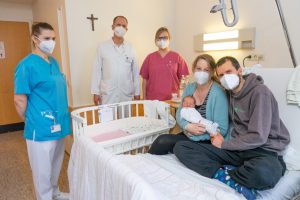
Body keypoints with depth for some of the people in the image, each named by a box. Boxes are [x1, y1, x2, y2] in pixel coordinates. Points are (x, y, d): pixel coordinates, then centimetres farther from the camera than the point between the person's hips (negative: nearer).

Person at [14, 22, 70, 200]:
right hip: (41, 128, -7)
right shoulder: (27, 65, -15)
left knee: (56, 165, 23)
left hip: (59, 124, 8)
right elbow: (20, 100, -14)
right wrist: (31, 122, -2)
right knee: (43, 169, 11)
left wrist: (62, 118, 16)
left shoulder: (54, 62, 7)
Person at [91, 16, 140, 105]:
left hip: (126, 95, 2)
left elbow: (135, 72, 6)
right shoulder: (102, 47, -1)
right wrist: (96, 92, -3)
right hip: (107, 95, -1)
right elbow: (97, 70, 0)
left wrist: (137, 92, 5)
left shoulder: (130, 48, 3)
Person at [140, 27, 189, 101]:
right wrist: (144, 99, 4)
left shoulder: (177, 57, 2)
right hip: (152, 100, 1)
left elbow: (182, 79, 5)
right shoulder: (149, 58, 5)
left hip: (172, 100, 0)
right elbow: (145, 79, 7)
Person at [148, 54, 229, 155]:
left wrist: (190, 131, -16)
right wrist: (188, 126, -18)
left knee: (163, 141, -17)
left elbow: (222, 130, -18)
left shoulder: (218, 93, -18)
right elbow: (179, 113, 3)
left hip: (205, 141, -5)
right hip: (188, 134, 5)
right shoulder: (190, 88, 2)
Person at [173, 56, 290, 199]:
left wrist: (223, 144, -7)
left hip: (263, 149, -5)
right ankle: (233, 182, -22)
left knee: (264, 174, -44)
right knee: (180, 147, -13)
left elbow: (258, 137, -16)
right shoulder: (230, 92, 11)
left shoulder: (259, 92, -10)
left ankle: (222, 174, -15)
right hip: (236, 148, 6)